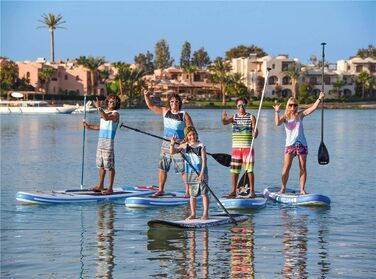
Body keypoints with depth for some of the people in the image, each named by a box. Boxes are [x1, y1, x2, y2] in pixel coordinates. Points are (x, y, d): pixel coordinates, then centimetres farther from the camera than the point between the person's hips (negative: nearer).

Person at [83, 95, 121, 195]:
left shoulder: (115, 114, -7)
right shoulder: (104, 112, 17)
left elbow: (106, 118, -29)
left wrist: (99, 107, -27)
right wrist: (89, 126, 20)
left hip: (109, 141, -8)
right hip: (100, 140, 8)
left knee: (109, 166, -7)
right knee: (101, 164, 14)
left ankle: (110, 188, -5)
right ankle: (100, 185, 23)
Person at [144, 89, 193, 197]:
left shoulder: (184, 115, -5)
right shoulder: (165, 111, 9)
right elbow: (151, 106, 16)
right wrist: (147, 96, 0)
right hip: (166, 144, 5)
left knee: (183, 169, -6)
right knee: (162, 168, 8)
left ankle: (187, 191, -2)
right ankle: (161, 190, 17)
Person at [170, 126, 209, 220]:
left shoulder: (201, 146, -6)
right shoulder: (184, 146, 4)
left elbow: (204, 160, -10)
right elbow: (172, 152, 3)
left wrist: (202, 173, -17)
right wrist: (172, 144, -15)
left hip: (201, 173, -4)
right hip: (190, 173, 4)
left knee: (204, 193, -4)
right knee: (192, 194, 10)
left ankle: (205, 214, -1)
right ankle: (193, 214, 18)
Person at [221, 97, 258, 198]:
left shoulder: (251, 117, 4)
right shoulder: (234, 117, 7)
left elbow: (255, 130, -2)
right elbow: (225, 122, -11)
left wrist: (255, 133, -25)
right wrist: (223, 118, -34)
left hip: (248, 147, -2)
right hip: (236, 147, 2)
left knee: (250, 169, -6)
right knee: (234, 170, 5)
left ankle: (252, 191, -3)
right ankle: (233, 191, 11)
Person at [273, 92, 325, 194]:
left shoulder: (300, 115, 7)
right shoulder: (285, 116, 3)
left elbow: (313, 108, 1)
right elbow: (277, 123, -16)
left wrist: (319, 98, -8)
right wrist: (276, 111, -20)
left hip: (301, 144, 2)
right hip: (290, 144, -2)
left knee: (303, 168, 1)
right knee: (286, 167, -7)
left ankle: (302, 189, 5)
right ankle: (283, 188, 0)